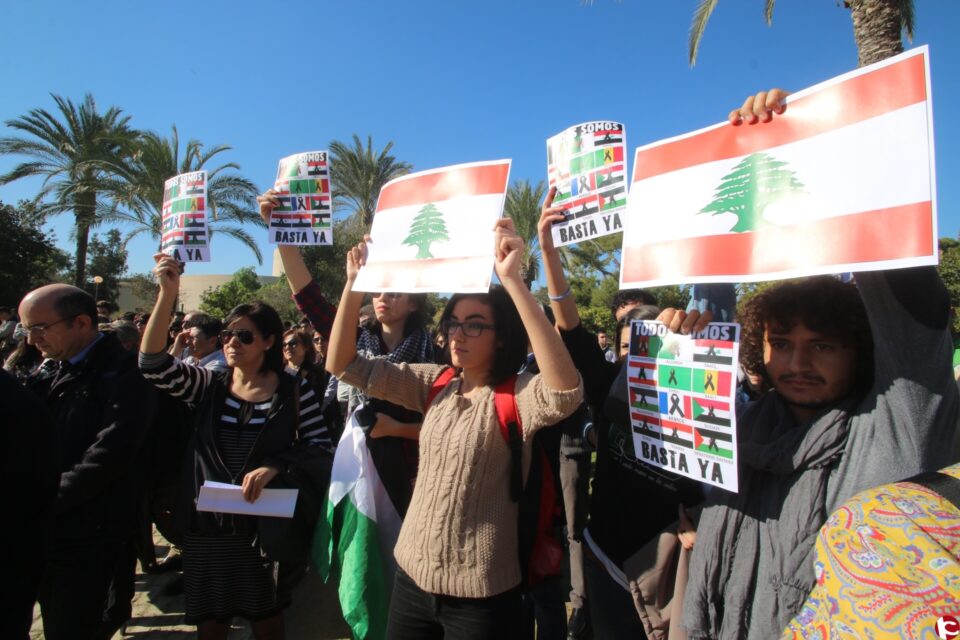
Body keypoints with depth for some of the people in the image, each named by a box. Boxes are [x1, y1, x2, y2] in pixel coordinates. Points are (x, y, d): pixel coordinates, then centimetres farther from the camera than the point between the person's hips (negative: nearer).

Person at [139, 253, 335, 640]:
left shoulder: (295, 392, -7)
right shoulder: (207, 385, 1)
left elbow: (321, 448, -8)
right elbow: (153, 364, -14)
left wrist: (273, 466, -24)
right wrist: (168, 293, -23)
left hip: (265, 528, -2)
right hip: (207, 526, 3)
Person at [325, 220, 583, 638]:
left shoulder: (518, 397, -16)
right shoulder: (435, 385, 0)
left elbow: (566, 392, -39)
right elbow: (342, 364, 1)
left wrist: (512, 281, -42)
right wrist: (355, 283, -11)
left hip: (479, 595, -5)